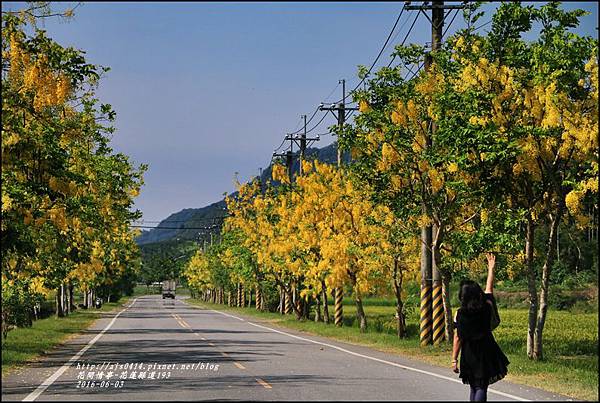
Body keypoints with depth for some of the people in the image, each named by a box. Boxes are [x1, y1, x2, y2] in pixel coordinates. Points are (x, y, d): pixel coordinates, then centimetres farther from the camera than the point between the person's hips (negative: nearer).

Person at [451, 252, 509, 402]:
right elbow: (489, 288, 8)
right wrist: (491, 268, 22)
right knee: (481, 387, 1)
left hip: (469, 355, 0)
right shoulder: (487, 308, -8)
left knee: (474, 387, 16)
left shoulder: (460, 314, -11)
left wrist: (454, 359, -1)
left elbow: (458, 339, -9)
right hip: (487, 353, 0)